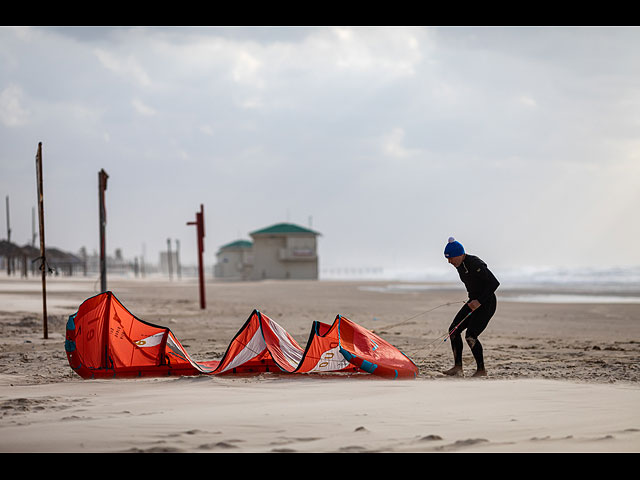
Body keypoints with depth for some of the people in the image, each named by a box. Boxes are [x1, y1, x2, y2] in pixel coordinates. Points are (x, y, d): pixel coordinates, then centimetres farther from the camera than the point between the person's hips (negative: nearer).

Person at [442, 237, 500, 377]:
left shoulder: (475, 264, -24)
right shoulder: (460, 265, 5)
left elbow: (495, 283, -27)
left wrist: (480, 301, -27)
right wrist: (472, 301, 16)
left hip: (487, 303, -9)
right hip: (474, 301, 9)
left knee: (470, 336, -17)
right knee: (454, 330, 0)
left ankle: (481, 370, -2)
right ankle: (458, 367, 3)